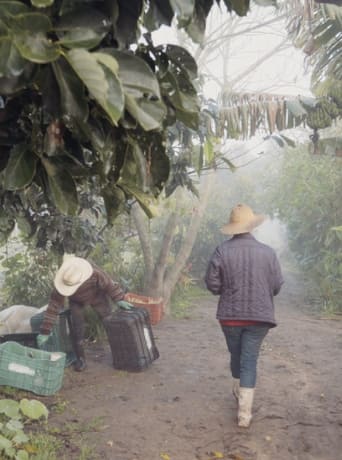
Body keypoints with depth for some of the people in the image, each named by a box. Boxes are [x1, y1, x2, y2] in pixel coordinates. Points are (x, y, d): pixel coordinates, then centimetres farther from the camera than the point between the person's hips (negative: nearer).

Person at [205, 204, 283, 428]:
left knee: (236, 355, 22)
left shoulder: (222, 251, -10)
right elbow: (277, 286, -3)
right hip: (259, 315, -1)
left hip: (230, 315, 1)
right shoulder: (268, 252, -7)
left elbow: (212, 285, -8)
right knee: (249, 360, 4)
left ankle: (238, 391, 43)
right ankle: (244, 412, 0)